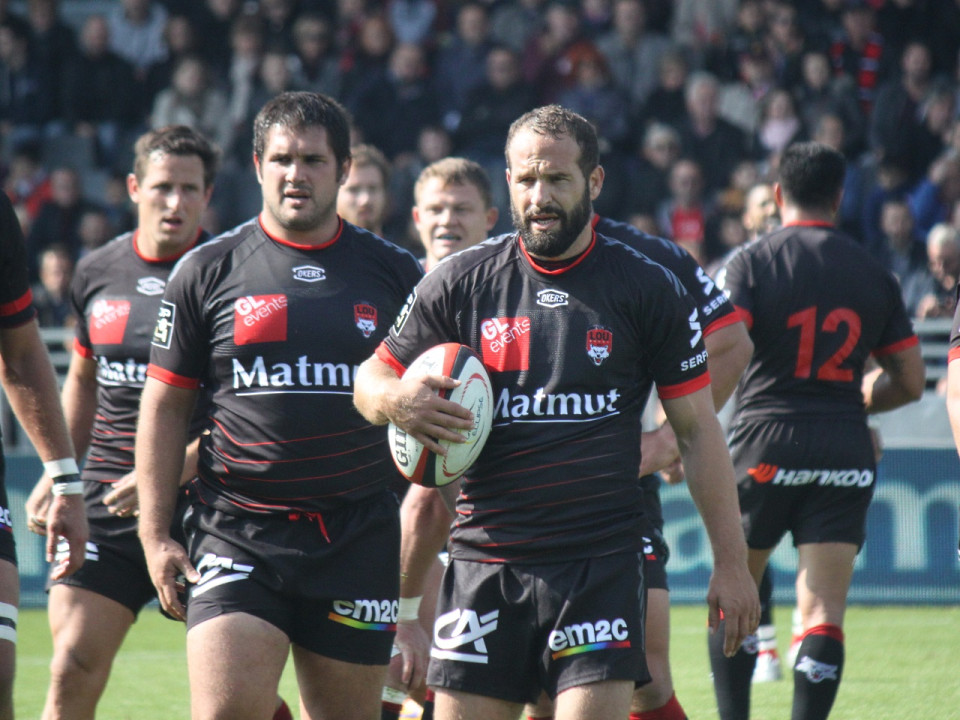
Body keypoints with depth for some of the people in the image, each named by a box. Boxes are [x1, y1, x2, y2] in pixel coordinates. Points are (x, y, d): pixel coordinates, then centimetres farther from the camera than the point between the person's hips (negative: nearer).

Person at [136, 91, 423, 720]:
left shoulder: (394, 274, 8)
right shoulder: (207, 271, 5)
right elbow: (165, 406, 8)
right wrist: (156, 535, 1)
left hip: (358, 543, 2)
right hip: (236, 533, -2)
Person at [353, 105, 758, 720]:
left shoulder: (649, 289, 2)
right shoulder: (460, 283, 5)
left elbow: (698, 428, 6)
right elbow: (371, 381, 14)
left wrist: (730, 563, 3)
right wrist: (397, 401, -12)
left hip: (601, 567, -2)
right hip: (485, 562, 2)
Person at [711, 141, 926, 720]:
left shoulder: (751, 263, -3)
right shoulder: (876, 276, 7)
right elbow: (910, 381, 12)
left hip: (766, 444, -2)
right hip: (847, 454, 2)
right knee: (825, 612, -2)